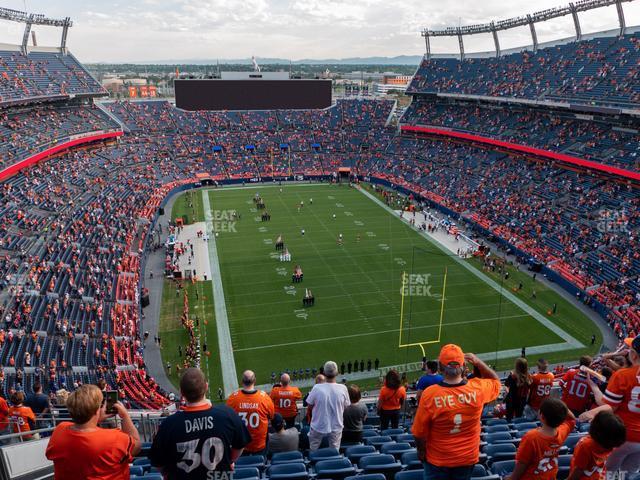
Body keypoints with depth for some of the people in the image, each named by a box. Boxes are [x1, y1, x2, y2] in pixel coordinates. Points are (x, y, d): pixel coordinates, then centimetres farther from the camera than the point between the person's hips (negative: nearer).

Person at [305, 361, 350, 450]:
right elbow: (346, 406, -2)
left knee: (313, 452, 21)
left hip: (318, 427, -1)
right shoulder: (343, 389, -16)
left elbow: (310, 405, -7)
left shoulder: (317, 388, -21)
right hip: (336, 428, 2)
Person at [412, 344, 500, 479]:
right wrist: (479, 363, -3)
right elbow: (496, 382, 7)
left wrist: (421, 451, 4)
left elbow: (420, 432, -14)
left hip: (438, 460, -2)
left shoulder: (429, 394, -25)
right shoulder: (477, 388, -19)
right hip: (468, 458, 3)